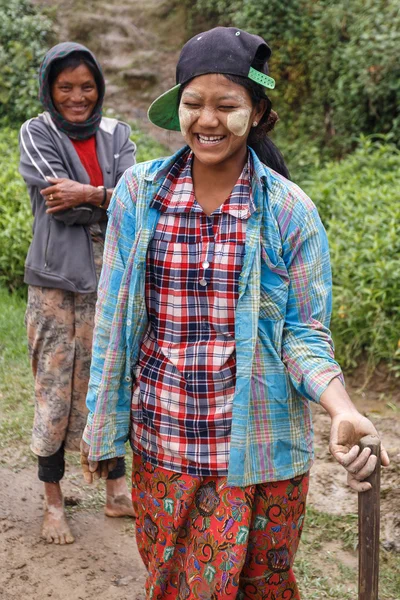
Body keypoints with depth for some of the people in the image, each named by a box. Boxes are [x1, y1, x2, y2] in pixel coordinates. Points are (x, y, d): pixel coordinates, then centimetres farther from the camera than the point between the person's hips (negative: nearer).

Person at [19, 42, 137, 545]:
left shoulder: (116, 135, 7)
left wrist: (89, 193, -20)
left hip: (112, 281, 3)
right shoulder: (36, 133, -2)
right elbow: (59, 203, -14)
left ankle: (117, 490, 24)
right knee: (56, 389, 2)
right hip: (58, 282, -3)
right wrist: (114, 198, -10)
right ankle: (53, 501, 17)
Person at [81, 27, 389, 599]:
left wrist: (342, 410, -24)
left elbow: (304, 332, -6)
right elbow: (114, 315, 4)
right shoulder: (139, 192, -3)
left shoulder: (289, 211, -8)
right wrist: (102, 422, 7)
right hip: (161, 440, 2)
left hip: (257, 450, -2)